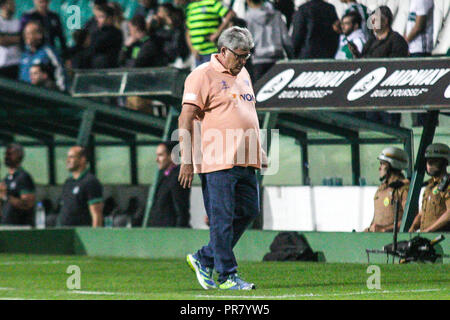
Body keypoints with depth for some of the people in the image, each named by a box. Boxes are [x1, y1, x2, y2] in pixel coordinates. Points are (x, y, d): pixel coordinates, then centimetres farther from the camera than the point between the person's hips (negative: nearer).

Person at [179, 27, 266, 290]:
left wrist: (258, 150, 25)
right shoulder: (202, 76, -7)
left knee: (248, 211, 7)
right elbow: (186, 119, -11)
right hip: (217, 161, -8)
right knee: (222, 219, -7)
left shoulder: (242, 74, 19)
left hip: (245, 162, 8)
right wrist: (187, 160, -17)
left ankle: (204, 259, 19)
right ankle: (227, 276, -3)